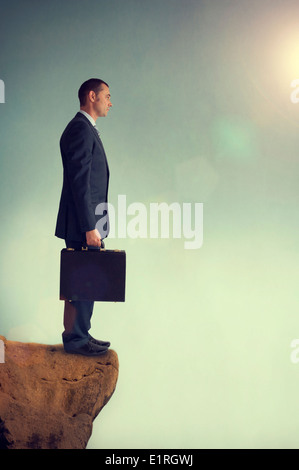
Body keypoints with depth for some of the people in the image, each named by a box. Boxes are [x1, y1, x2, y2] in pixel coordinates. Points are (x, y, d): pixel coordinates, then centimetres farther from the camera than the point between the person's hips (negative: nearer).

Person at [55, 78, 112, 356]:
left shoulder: (86, 129, 19)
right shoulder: (81, 128, -13)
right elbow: (79, 182, -20)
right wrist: (89, 227, -22)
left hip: (87, 223, 10)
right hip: (82, 226, -10)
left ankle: (79, 336, 24)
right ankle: (75, 339, 10)